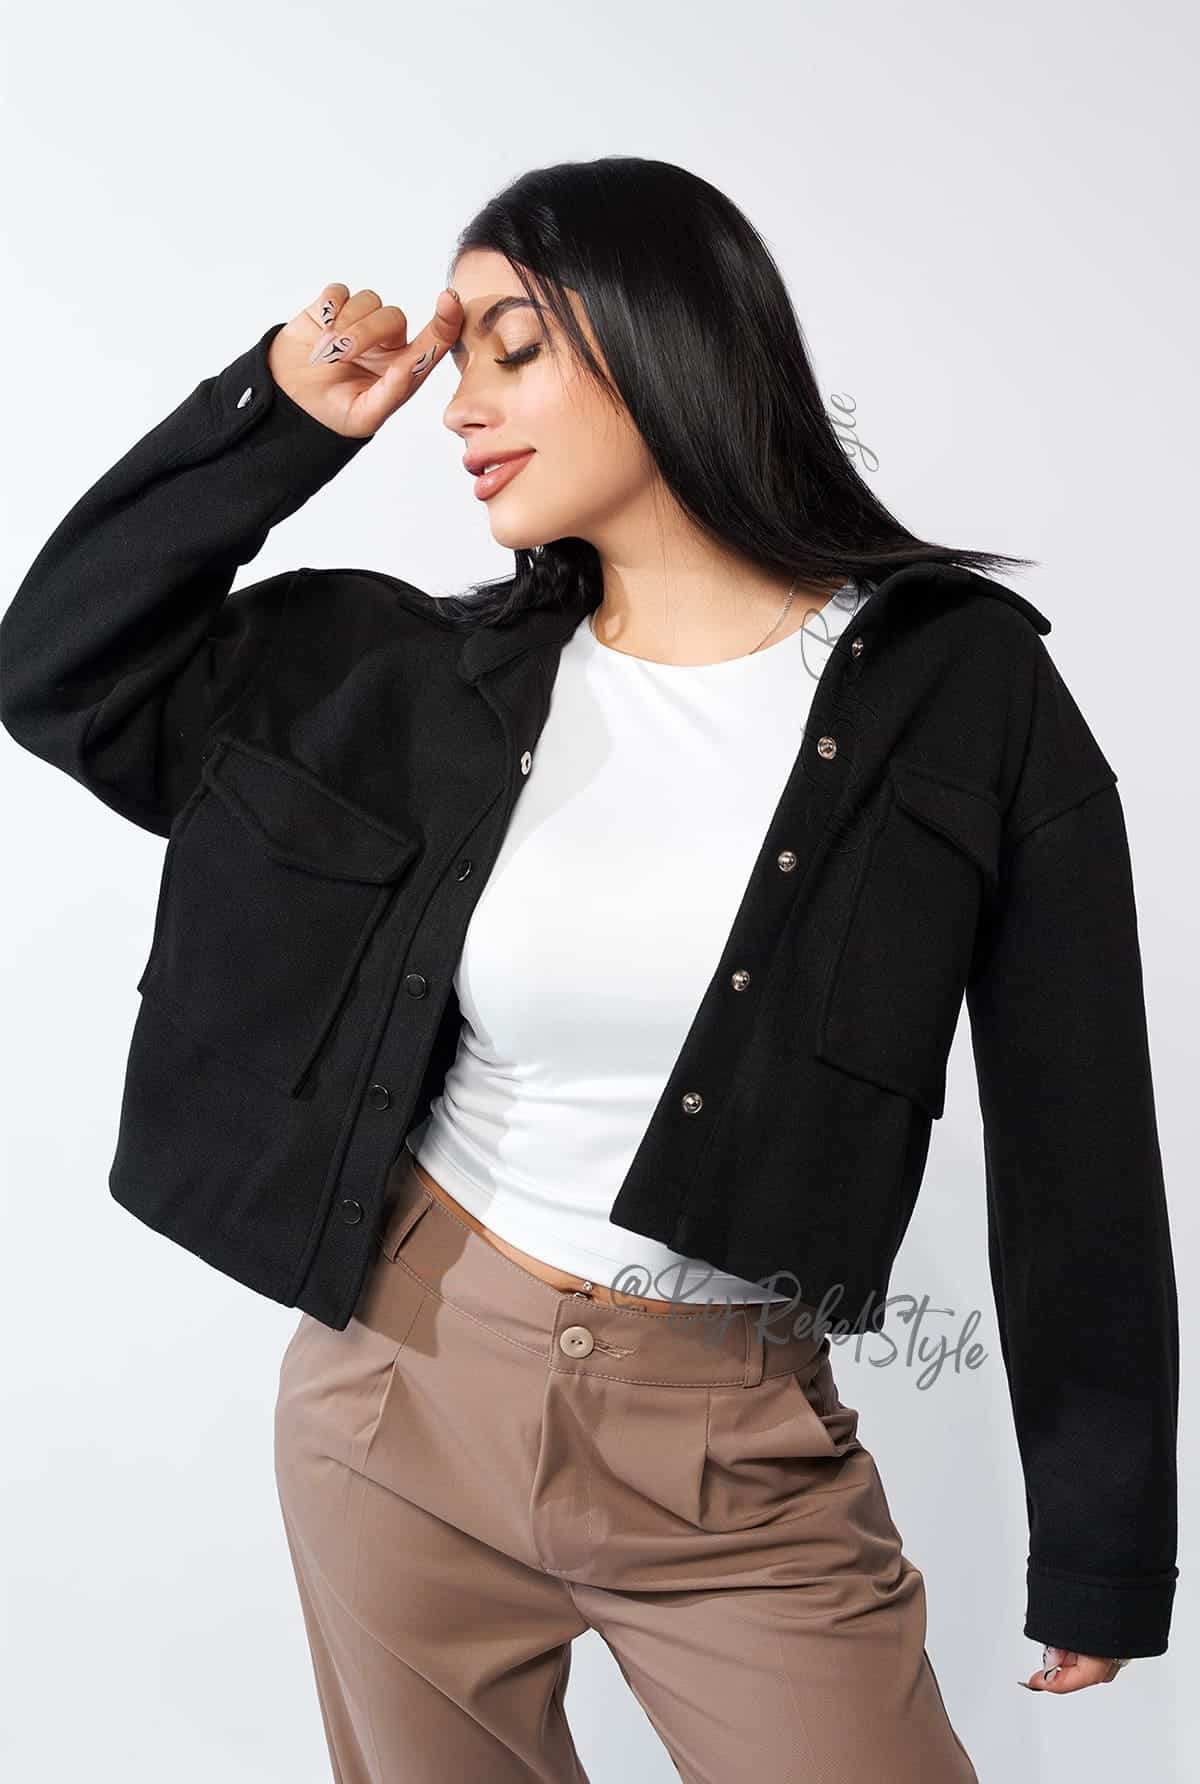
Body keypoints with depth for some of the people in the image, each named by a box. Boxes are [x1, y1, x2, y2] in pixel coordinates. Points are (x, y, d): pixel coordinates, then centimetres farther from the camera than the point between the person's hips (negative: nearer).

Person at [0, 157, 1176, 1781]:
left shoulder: (962, 690, -9)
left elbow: (1075, 1143, -5)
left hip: (735, 1456, -2)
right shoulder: (436, 679, -1)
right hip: (400, 1390, 3)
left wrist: (1103, 1546, 0)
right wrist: (282, 415, -4)